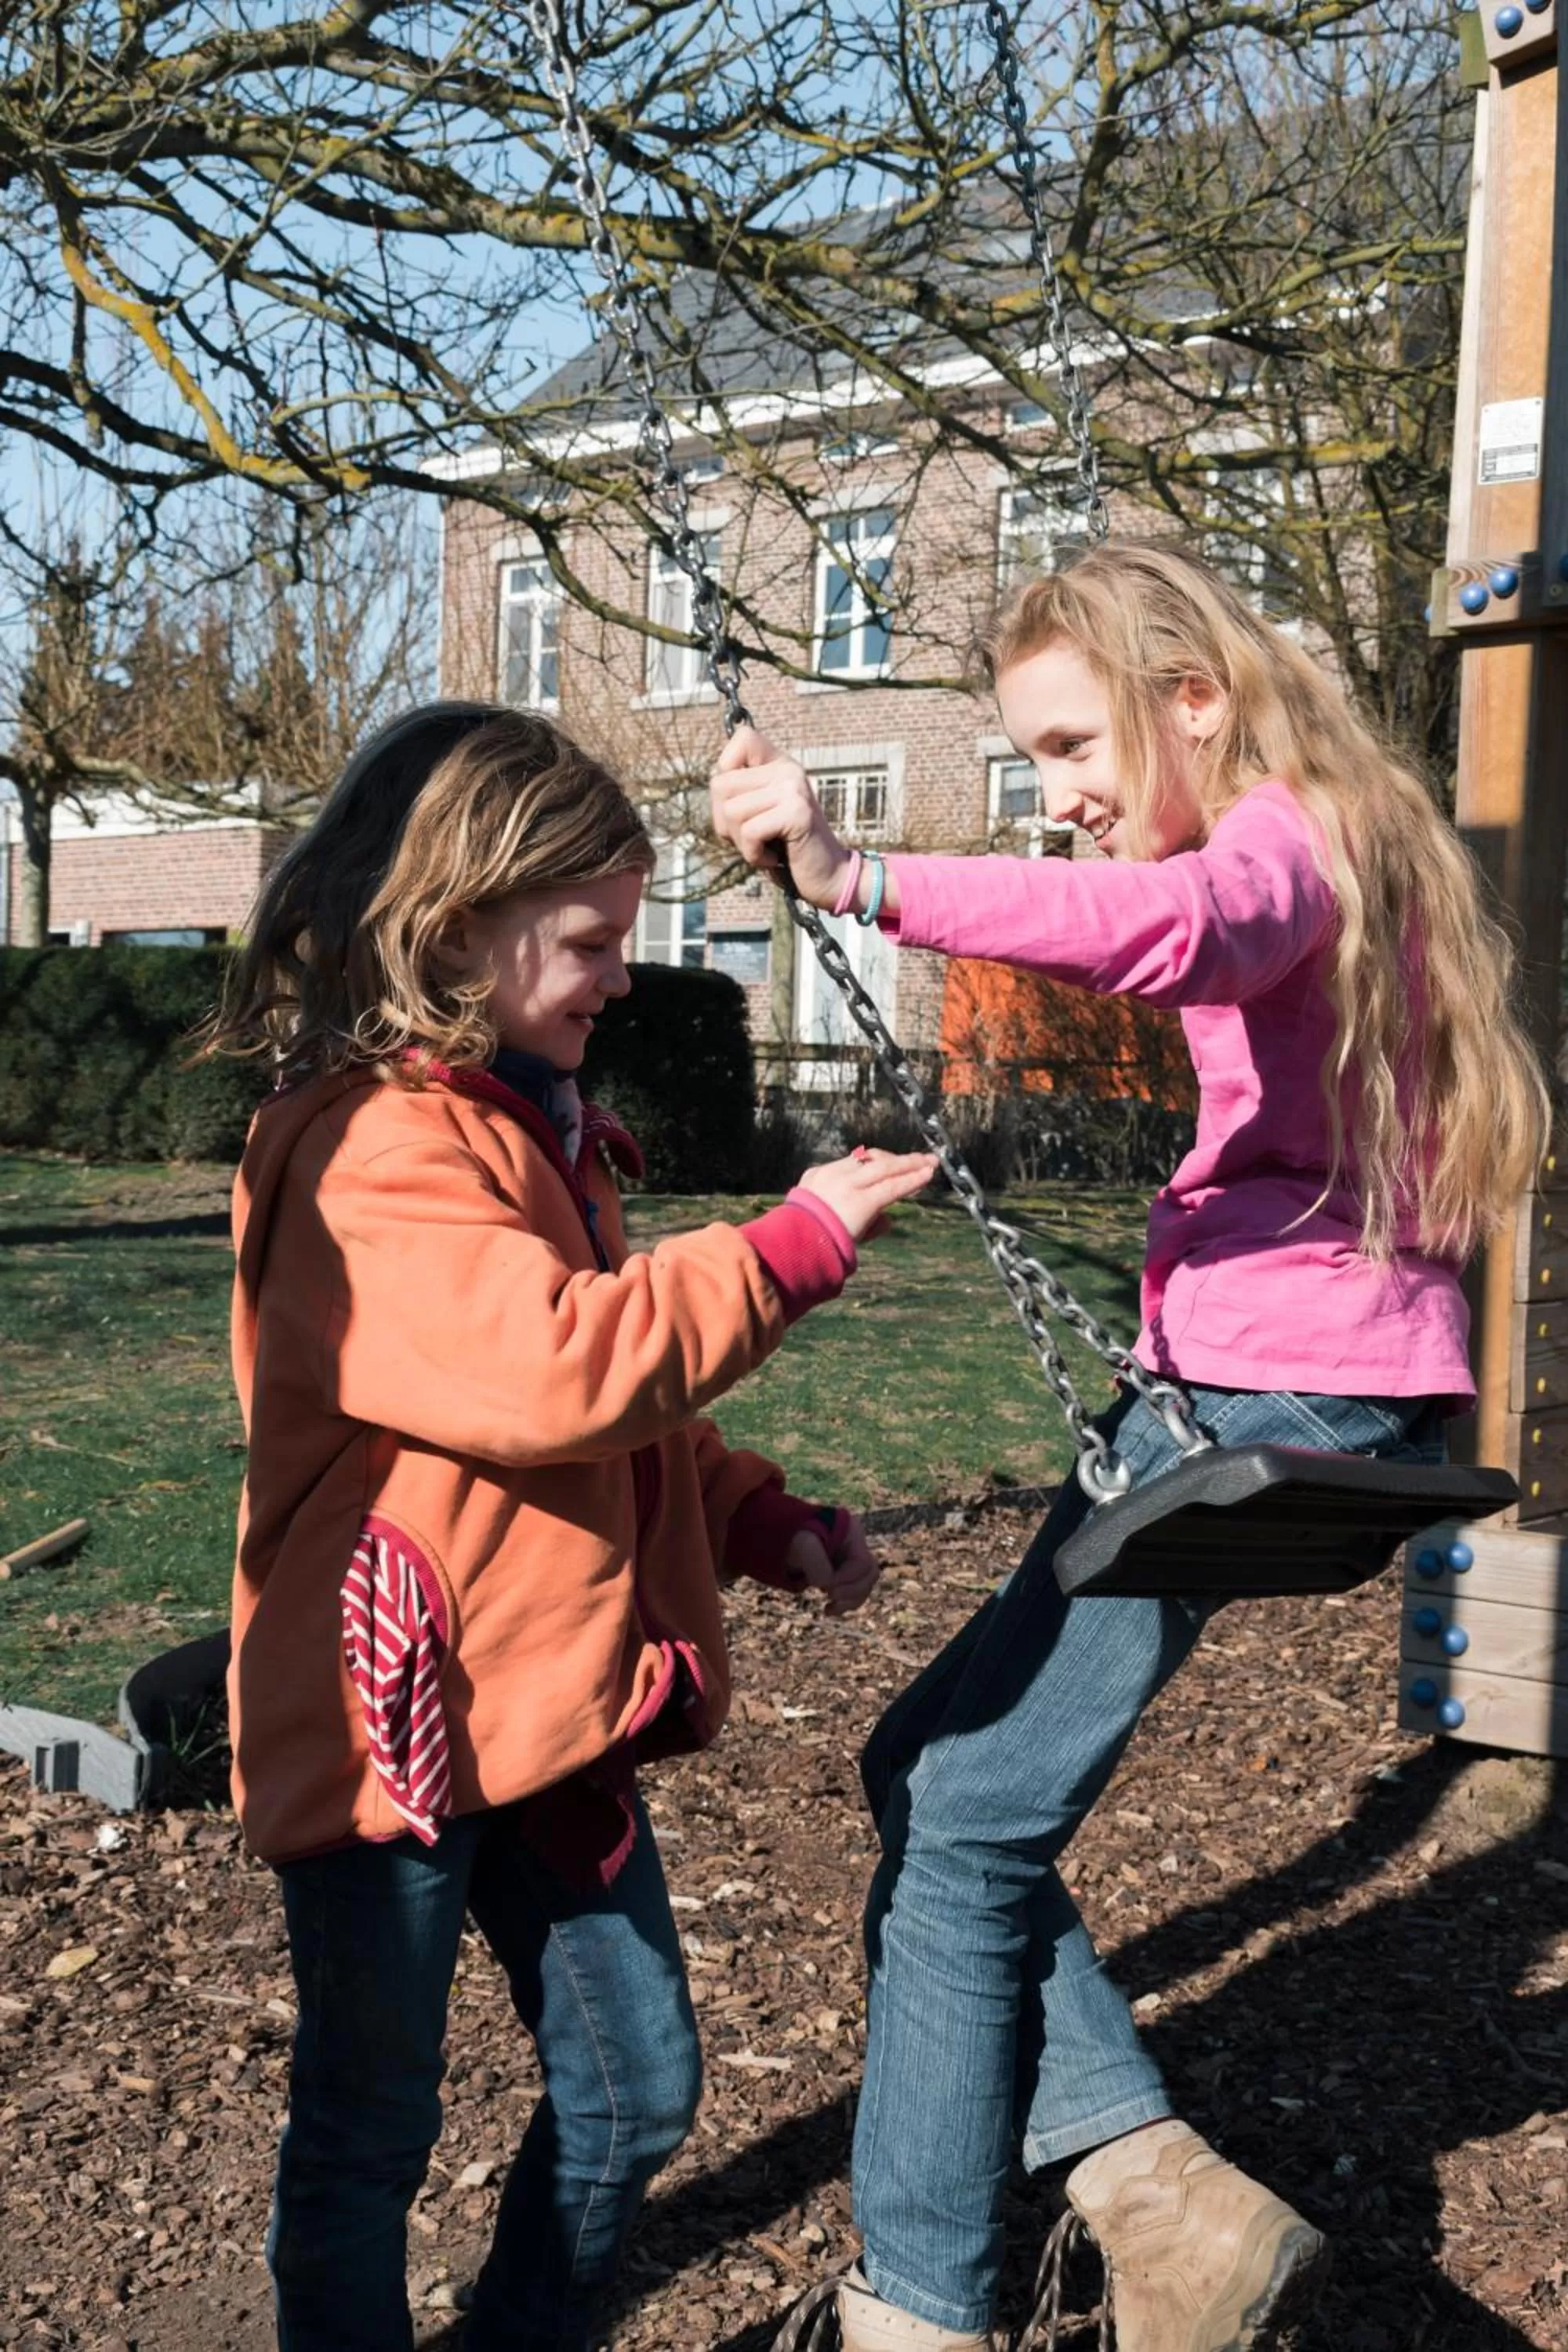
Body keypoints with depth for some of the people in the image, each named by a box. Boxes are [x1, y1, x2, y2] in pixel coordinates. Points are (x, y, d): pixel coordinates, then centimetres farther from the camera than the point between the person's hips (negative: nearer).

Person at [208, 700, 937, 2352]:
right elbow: (550, 1371, -32)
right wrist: (793, 1244, -24)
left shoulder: (527, 1129, 12)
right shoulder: (374, 1151, -19)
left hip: (553, 1709, 9)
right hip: (397, 1719, -9)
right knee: (369, 2128, 11)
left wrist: (764, 1522, 7)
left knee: (636, 2089, 18)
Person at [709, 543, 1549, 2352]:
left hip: (1272, 1387, -10)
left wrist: (861, 880, -45)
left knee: (965, 1818, -5)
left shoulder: (1284, 836, -10)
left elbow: (1177, 927, -35)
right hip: (1250, 1376, 10)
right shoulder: (1327, 845, 23)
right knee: (930, 1768, 11)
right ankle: (1163, 2197, 10)